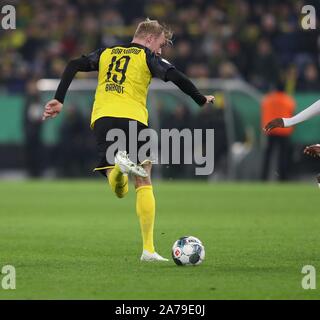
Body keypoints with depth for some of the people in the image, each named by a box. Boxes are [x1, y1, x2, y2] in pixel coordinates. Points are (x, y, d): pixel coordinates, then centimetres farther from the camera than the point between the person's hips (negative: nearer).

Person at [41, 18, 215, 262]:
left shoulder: (106, 53, 24)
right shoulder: (148, 57, 10)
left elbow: (74, 66, 14)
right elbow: (176, 77, -3)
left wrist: (59, 100, 13)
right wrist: (202, 100, 10)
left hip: (102, 119, 3)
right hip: (132, 118, -3)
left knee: (120, 190, 4)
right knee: (144, 184, 8)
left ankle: (116, 169, -34)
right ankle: (148, 249, -1)